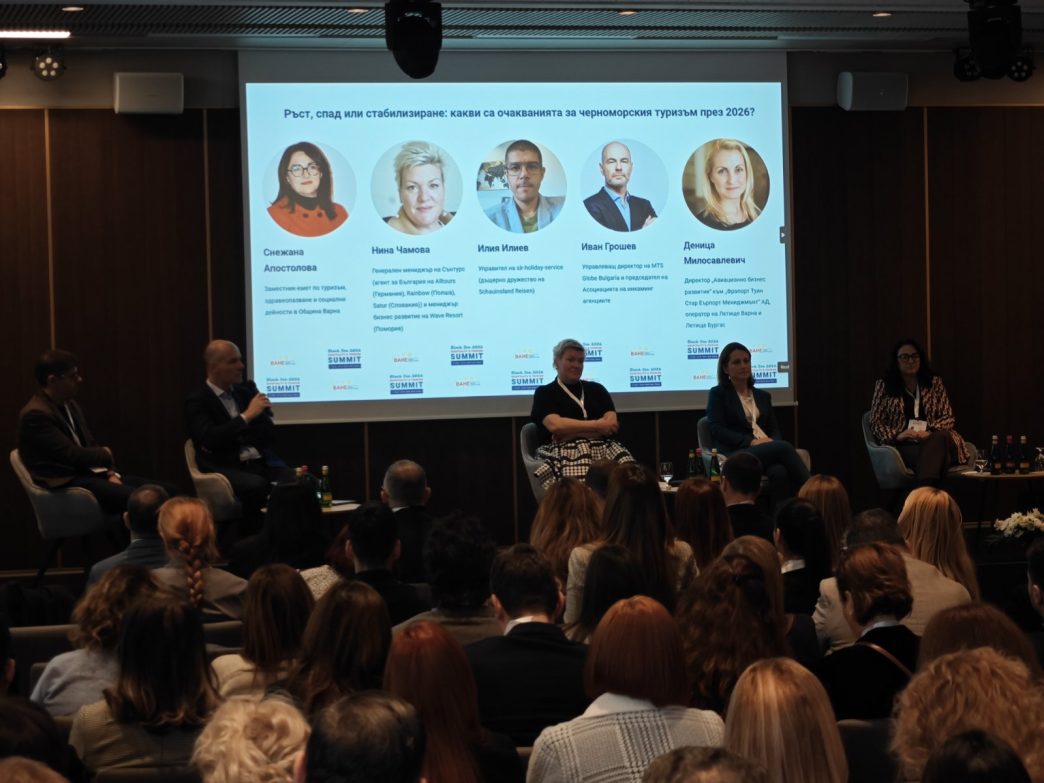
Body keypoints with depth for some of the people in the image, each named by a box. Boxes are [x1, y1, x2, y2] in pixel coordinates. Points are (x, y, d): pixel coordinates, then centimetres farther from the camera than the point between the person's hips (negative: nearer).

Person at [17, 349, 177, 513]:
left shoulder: (70, 405, 16)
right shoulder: (35, 415, -14)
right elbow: (72, 455, -18)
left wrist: (111, 473, 0)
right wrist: (105, 454, 0)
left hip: (91, 474, 9)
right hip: (66, 486, -9)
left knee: (168, 491, -4)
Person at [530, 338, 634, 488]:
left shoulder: (596, 389, 23)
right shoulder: (544, 393, 13)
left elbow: (611, 425, 7)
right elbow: (555, 425, -6)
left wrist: (572, 433, -6)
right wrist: (598, 426, -3)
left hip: (602, 448, 3)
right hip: (562, 451, -3)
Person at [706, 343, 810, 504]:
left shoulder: (763, 396, 26)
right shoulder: (718, 394, 10)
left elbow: (774, 429, 19)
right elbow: (717, 429, -3)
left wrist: (773, 442, -8)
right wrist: (750, 442, -16)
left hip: (767, 451, 5)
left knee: (779, 472, -36)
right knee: (784, 447, -33)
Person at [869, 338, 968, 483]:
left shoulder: (934, 383, 17)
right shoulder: (884, 385, 12)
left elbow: (948, 417, 11)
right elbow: (875, 422, 8)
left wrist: (929, 432, -10)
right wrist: (896, 435, -13)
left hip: (934, 440, 1)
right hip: (903, 445, -1)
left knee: (941, 437, -39)